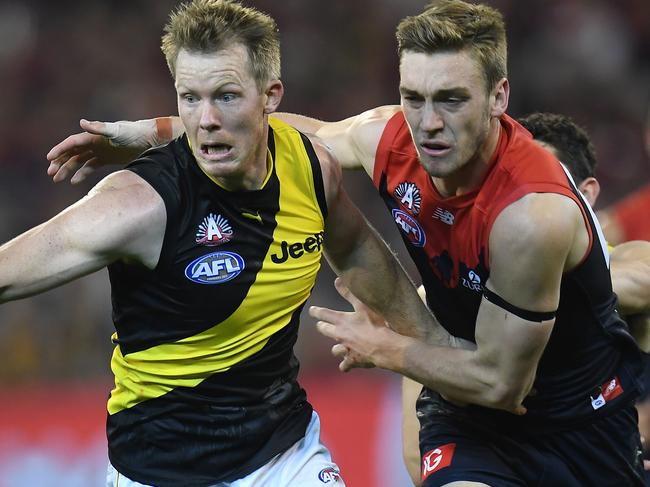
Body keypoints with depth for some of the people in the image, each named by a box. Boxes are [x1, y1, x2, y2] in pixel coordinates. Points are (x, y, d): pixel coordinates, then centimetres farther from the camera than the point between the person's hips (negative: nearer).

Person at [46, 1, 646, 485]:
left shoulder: (531, 216, -35)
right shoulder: (389, 137, -15)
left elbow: (499, 383, -26)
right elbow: (307, 132, 9)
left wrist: (383, 348, -12)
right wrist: (148, 131, 6)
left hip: (582, 419, -4)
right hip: (464, 411, 4)